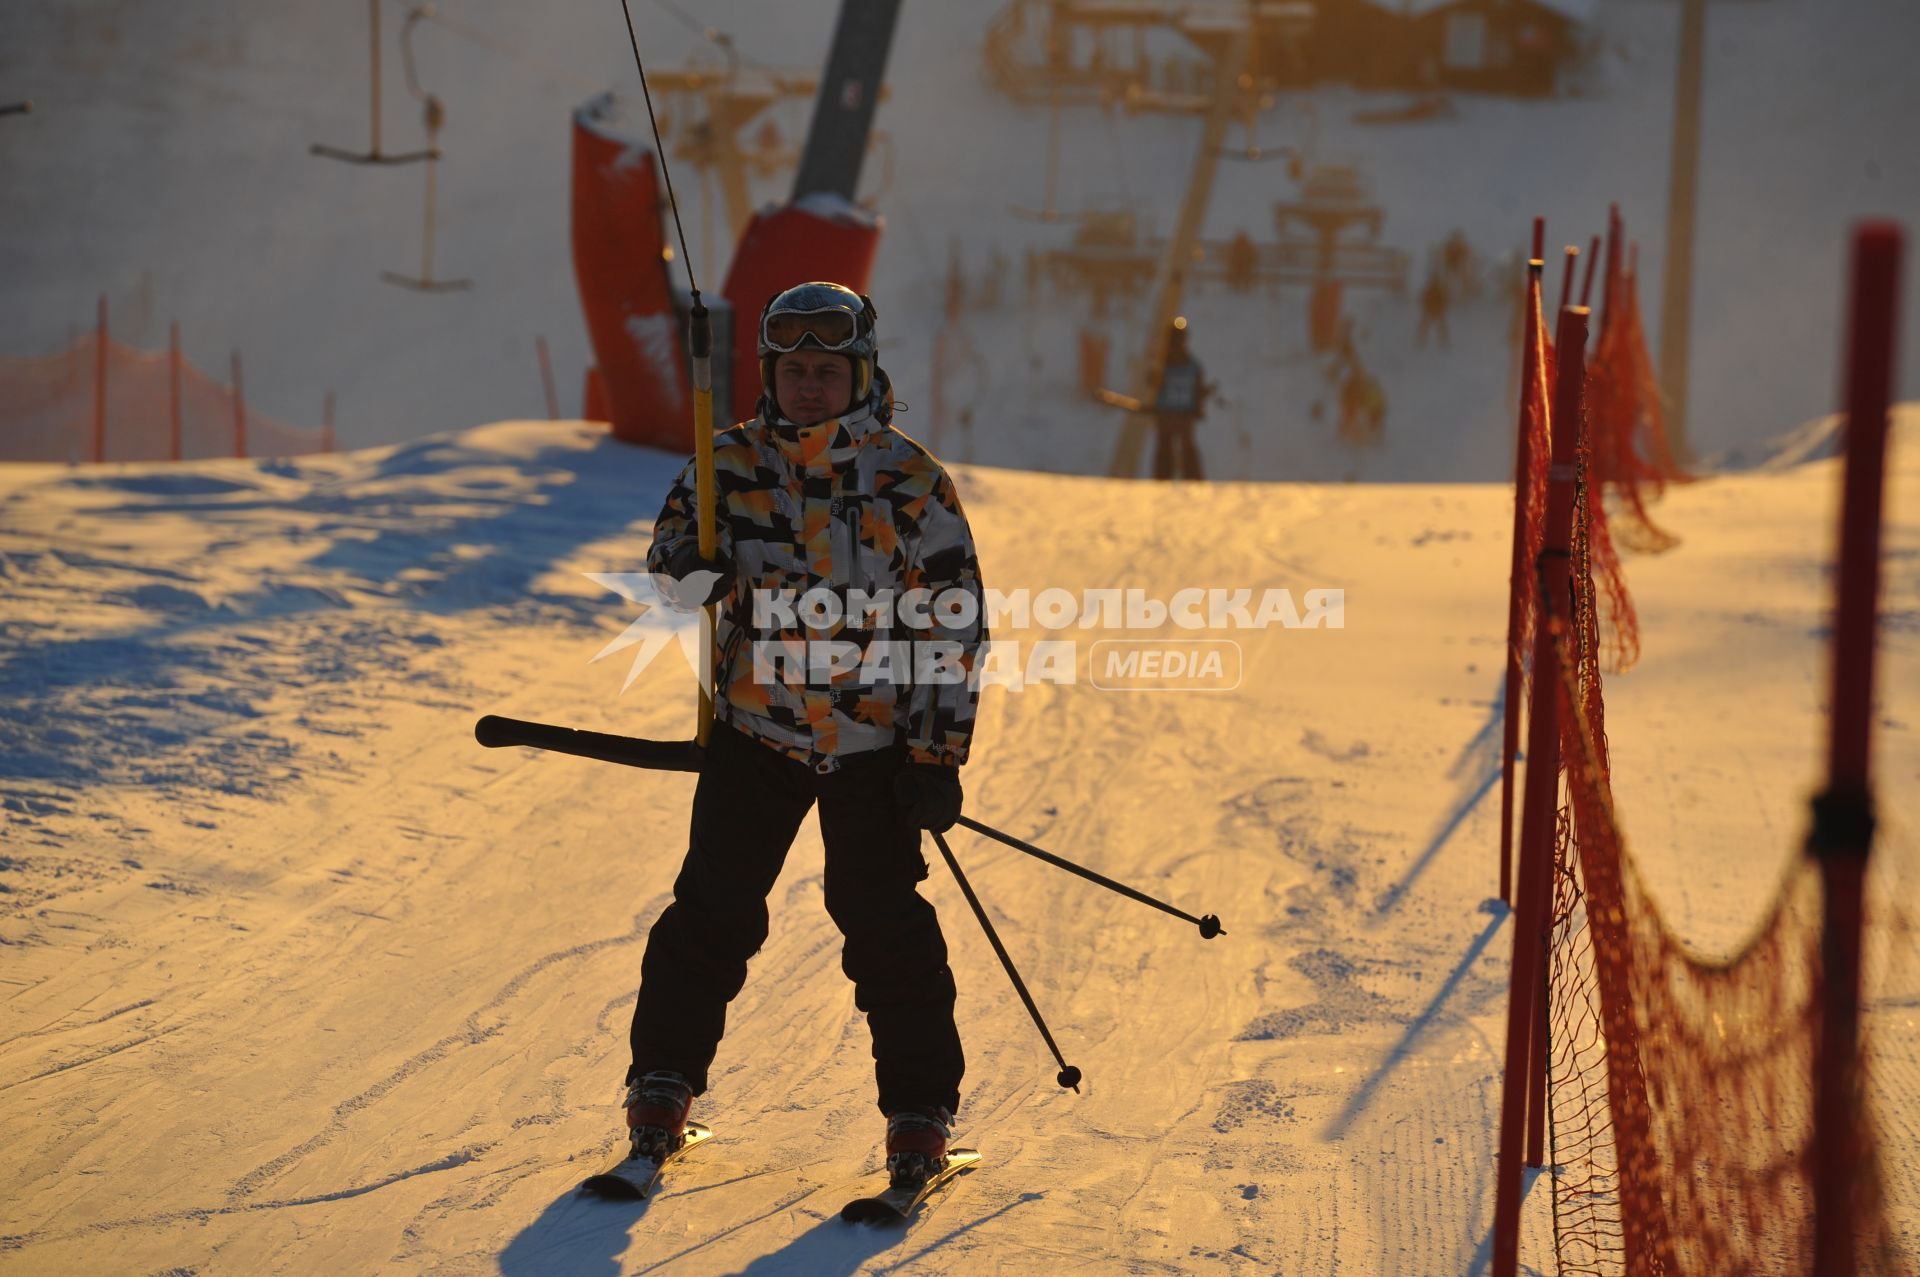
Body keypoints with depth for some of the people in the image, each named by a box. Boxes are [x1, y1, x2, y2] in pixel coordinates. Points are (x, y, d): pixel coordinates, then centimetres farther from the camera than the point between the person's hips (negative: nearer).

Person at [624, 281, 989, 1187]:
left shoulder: (910, 480, -5)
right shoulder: (734, 464, 1)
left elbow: (954, 627, -3)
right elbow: (673, 578, 3)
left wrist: (937, 756, -6)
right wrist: (699, 552, -22)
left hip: (874, 743, -2)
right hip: (755, 732, 2)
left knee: (884, 922, -2)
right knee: (714, 908, 1)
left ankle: (920, 1110, 10)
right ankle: (663, 1081, 17)